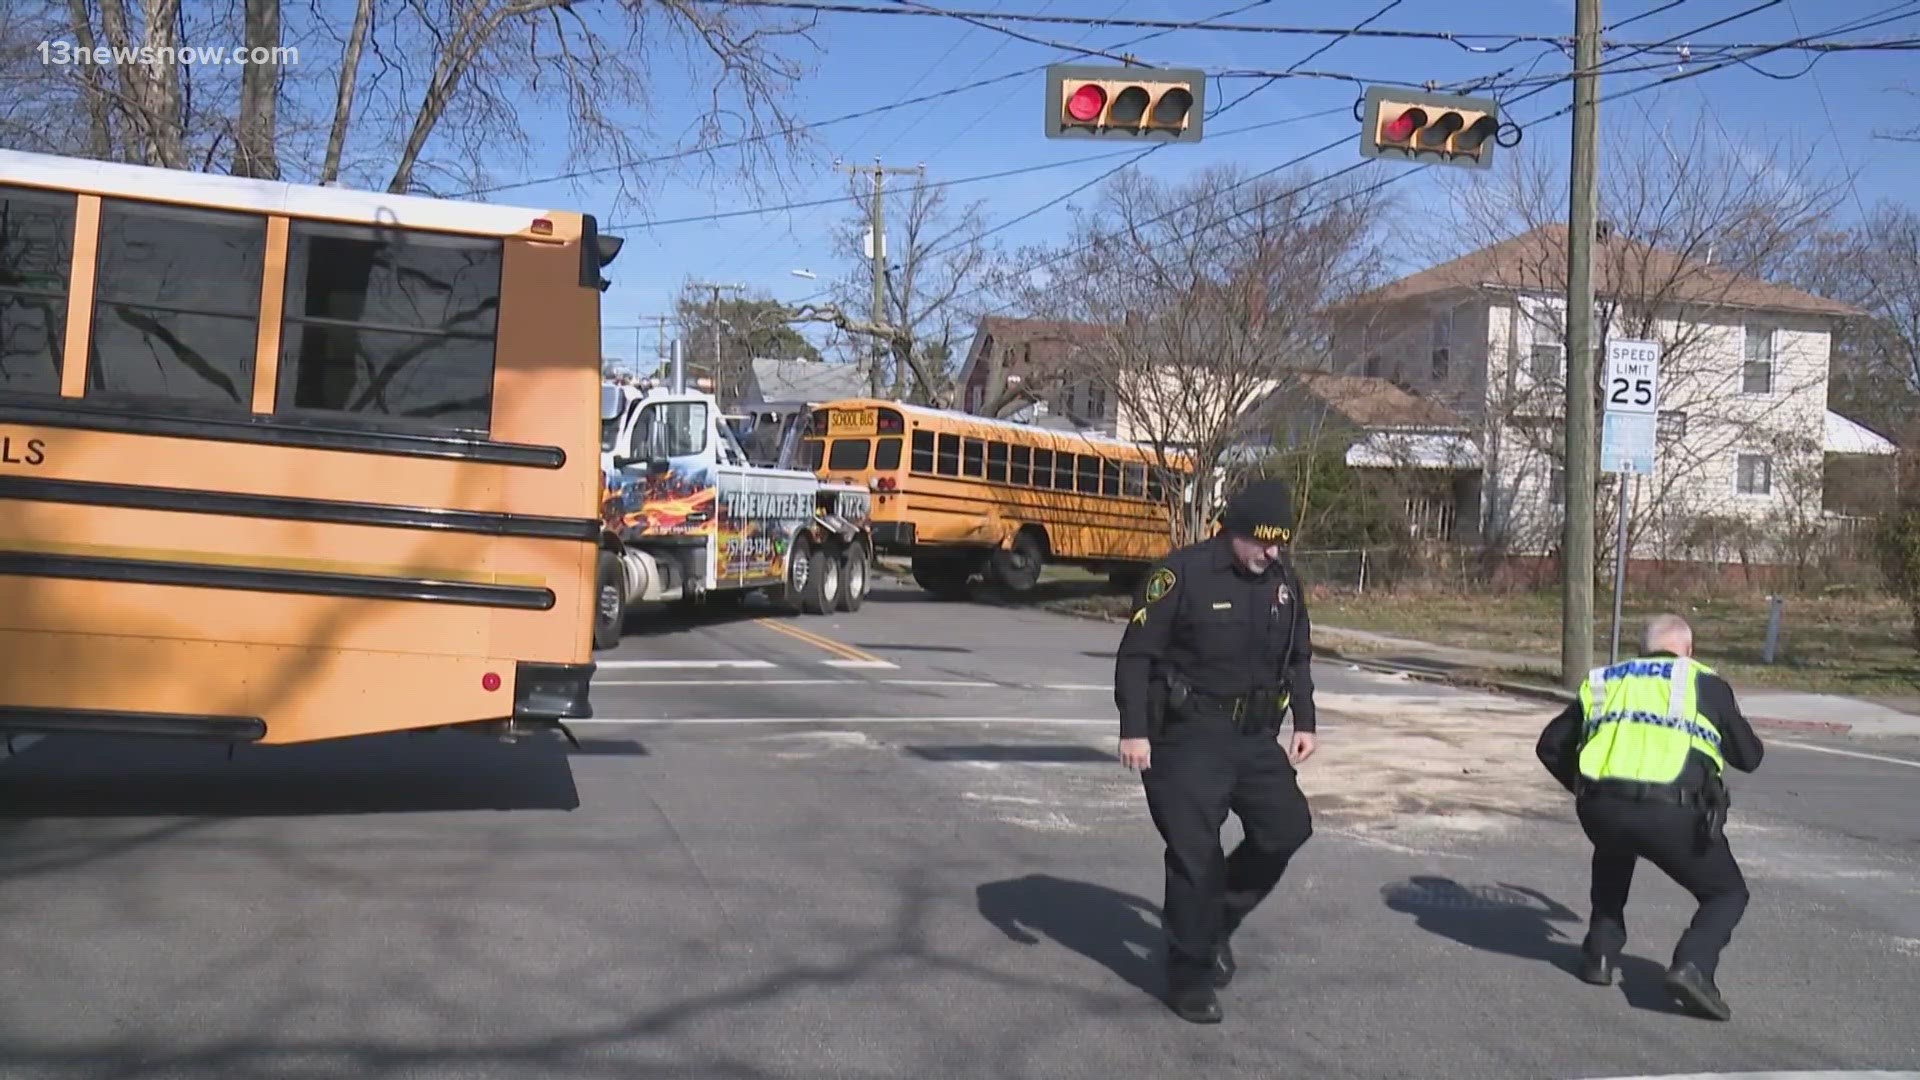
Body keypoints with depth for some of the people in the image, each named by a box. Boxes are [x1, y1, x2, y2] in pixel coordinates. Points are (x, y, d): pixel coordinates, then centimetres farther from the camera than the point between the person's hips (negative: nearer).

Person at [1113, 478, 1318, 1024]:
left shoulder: (1284, 582, 6)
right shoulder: (1182, 573, -14)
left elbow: (1299, 658, 19)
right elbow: (1136, 655, -14)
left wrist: (1304, 722, 13)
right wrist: (1134, 730, -18)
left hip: (1257, 737, 6)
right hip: (1189, 737, -6)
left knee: (1287, 826, 1)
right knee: (1195, 852, -4)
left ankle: (1216, 924, 24)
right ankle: (1190, 978, 11)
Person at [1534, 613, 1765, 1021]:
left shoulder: (1603, 680, 25)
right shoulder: (1706, 684, 17)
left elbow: (1550, 746, 26)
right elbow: (1749, 757, 26)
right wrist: (1733, 718, 46)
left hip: (1599, 809, 3)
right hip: (1671, 814, -3)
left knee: (1614, 854, 38)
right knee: (1727, 894, 19)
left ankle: (1600, 954, 30)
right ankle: (1693, 967, -7)